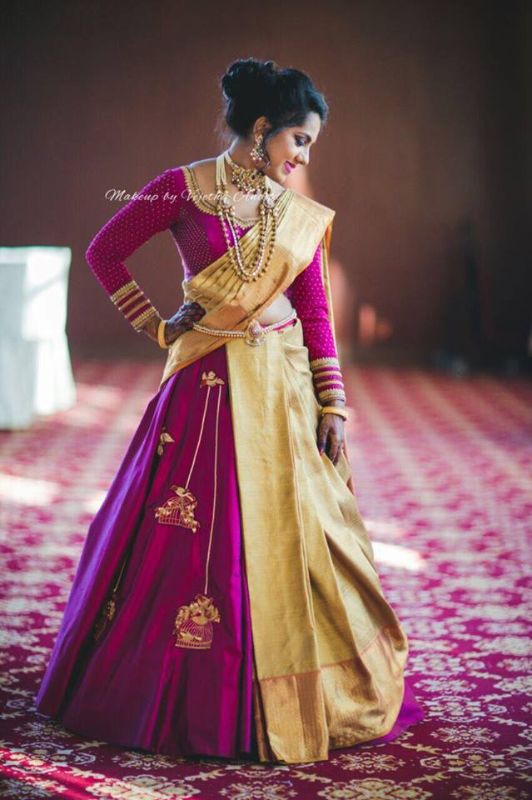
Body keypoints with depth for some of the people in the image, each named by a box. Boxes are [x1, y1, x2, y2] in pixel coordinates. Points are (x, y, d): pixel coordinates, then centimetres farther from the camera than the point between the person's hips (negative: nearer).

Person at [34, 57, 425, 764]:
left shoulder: (302, 216, 7)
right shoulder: (182, 189, -4)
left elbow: (317, 311, 6)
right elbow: (104, 254, 2)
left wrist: (332, 405, 1)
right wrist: (159, 329, 0)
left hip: (285, 389, 4)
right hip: (207, 386, -3)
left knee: (293, 536, 5)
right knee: (200, 541, 0)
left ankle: (299, 697, 19)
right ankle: (194, 702, 16)